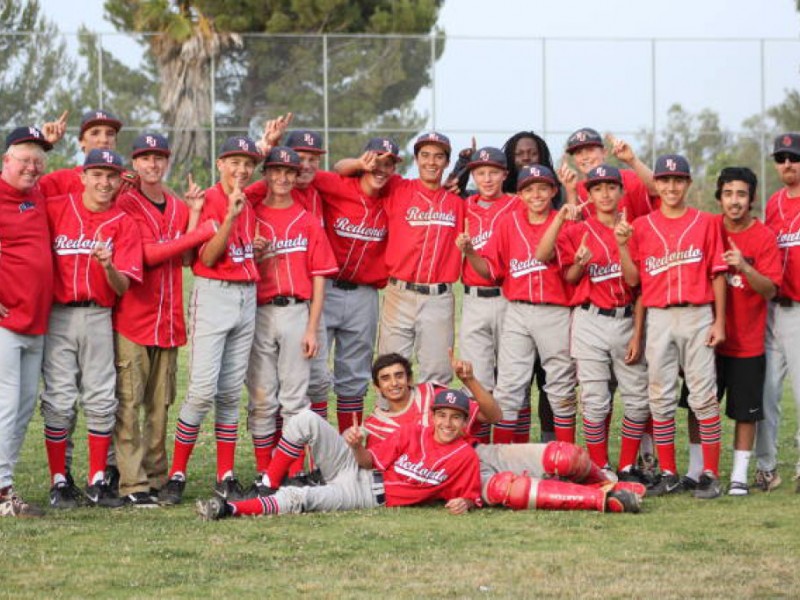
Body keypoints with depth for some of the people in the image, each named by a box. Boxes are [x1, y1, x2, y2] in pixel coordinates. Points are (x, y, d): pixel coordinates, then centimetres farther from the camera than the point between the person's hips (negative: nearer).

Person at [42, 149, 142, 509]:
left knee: (101, 400, 1)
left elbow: (123, 287, -3)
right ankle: (59, 483, 3)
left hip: (99, 316, 2)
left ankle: (97, 482, 11)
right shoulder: (55, 209, 0)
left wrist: (108, 267, -23)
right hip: (58, 314, -2)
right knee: (60, 400, -4)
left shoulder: (124, 224, 3)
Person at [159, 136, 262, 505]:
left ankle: (226, 478, 9)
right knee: (203, 389, -13)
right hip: (213, 295, -7)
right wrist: (230, 216, -25)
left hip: (247, 297, 7)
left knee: (231, 392, 6)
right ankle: (177, 475, -7)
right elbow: (208, 257, -15)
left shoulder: (249, 204, 14)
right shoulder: (210, 201, -7)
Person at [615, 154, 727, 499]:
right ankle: (668, 475, 10)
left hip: (698, 316, -2)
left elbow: (717, 274, 2)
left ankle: (710, 475, -1)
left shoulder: (705, 223, 4)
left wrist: (719, 321, -3)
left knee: (704, 396, -4)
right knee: (660, 399, 3)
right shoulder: (641, 226, 8)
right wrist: (622, 245, -8)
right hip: (659, 318, 2)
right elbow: (633, 279, 6)